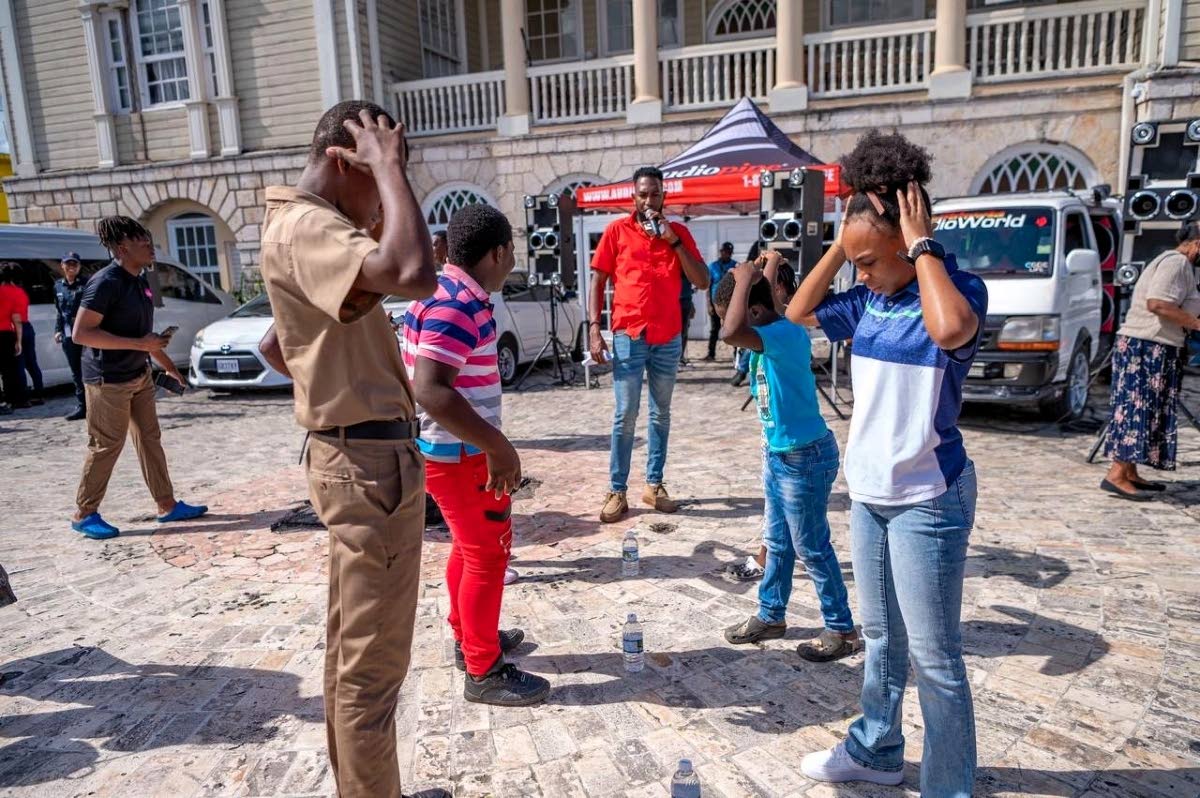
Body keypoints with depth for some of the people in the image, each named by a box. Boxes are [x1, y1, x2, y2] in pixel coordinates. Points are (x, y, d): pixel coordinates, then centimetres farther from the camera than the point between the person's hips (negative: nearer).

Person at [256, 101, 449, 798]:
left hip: (355, 456, 11)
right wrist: (391, 166, -22)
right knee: (374, 664, 1)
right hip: (374, 463, -11)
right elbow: (415, 275, -37)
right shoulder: (306, 228, -17)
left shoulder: (306, 228, 17)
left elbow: (273, 346, 26)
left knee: (351, 649, 20)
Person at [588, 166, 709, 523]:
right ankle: (617, 491, 5)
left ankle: (654, 485, 19)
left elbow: (702, 282, -1)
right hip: (629, 335, -2)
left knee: (661, 414, 9)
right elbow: (598, 282, 1)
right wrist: (594, 329, -9)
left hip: (669, 338, 3)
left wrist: (673, 241, -9)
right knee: (625, 415, -2)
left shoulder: (679, 232, 7)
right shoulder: (617, 231, 2)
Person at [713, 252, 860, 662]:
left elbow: (731, 334, -43)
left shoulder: (787, 334, -26)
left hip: (805, 458, -10)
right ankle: (771, 615, 35)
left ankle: (842, 630, 20)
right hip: (777, 453, 10)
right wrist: (769, 266, 13)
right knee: (777, 542, 20)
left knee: (812, 548, 4)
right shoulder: (770, 334, 1)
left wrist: (745, 279, -30)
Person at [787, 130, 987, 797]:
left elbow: (949, 330, -38)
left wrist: (922, 245, -24)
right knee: (880, 636, 21)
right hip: (868, 491, 7)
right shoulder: (869, 300, 3)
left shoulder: (959, 289, -16)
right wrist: (841, 241, 0)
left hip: (927, 498, -7)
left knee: (934, 656, 4)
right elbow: (799, 312, 11)